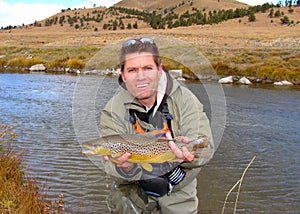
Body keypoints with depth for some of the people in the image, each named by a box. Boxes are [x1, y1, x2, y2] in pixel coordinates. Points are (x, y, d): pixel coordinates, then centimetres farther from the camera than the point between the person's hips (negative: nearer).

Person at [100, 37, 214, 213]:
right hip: (135, 191, 1)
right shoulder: (113, 110, -12)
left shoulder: (184, 98, -13)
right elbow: (112, 165, -18)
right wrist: (124, 168, -41)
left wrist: (189, 155, -42)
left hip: (179, 194, 0)